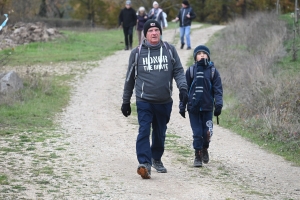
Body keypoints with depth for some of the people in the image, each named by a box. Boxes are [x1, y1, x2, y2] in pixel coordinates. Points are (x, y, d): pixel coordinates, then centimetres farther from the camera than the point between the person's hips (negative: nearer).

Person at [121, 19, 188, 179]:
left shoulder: (170, 50, 5)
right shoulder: (137, 53, 3)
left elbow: (178, 71, 7)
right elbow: (130, 78, 10)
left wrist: (183, 87, -12)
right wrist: (126, 101, 13)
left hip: (164, 102, 2)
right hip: (144, 101, -2)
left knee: (160, 133, 14)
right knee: (144, 131, -17)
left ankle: (156, 159, 34)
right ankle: (144, 163, -23)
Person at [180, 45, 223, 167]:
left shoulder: (212, 71, 5)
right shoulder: (191, 71, 5)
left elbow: (218, 89, 4)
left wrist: (218, 104, -6)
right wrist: (182, 106, 5)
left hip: (207, 107, 0)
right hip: (193, 107, 0)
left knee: (207, 132, -2)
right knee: (197, 133, -1)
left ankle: (205, 149, 27)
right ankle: (197, 156, 10)